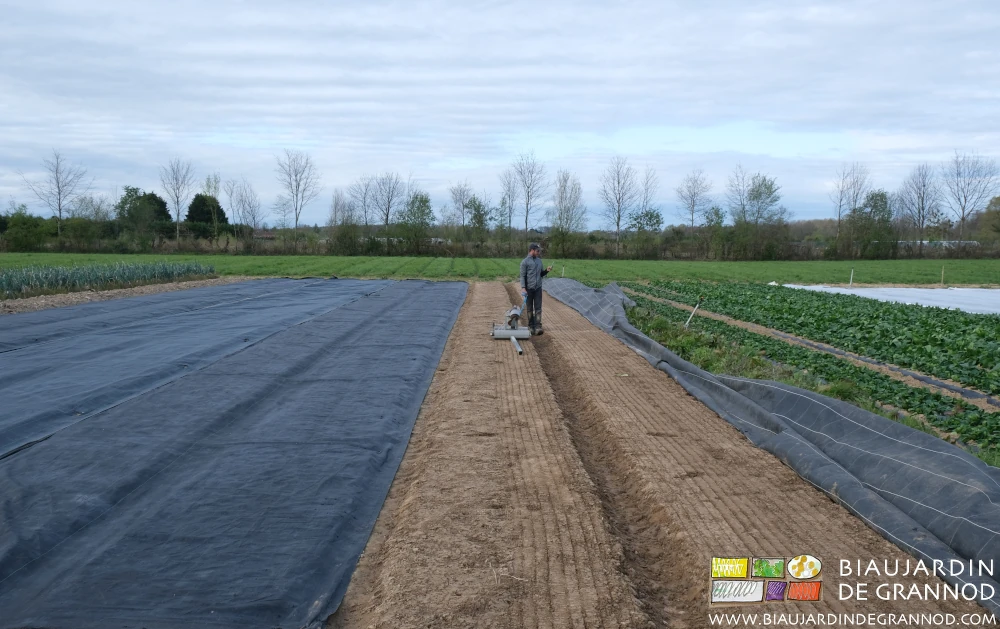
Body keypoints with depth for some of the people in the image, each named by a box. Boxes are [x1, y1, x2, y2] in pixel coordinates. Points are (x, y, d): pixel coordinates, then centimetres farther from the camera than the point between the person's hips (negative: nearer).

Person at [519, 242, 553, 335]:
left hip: (538, 288, 4)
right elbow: (523, 276, -8)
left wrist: (547, 270, -1)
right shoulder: (525, 262, -5)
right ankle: (531, 326, 14)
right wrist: (523, 288, -17)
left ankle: (538, 327, -6)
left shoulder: (539, 261, 12)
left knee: (538, 308, -3)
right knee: (529, 309, 5)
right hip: (529, 289, -4)